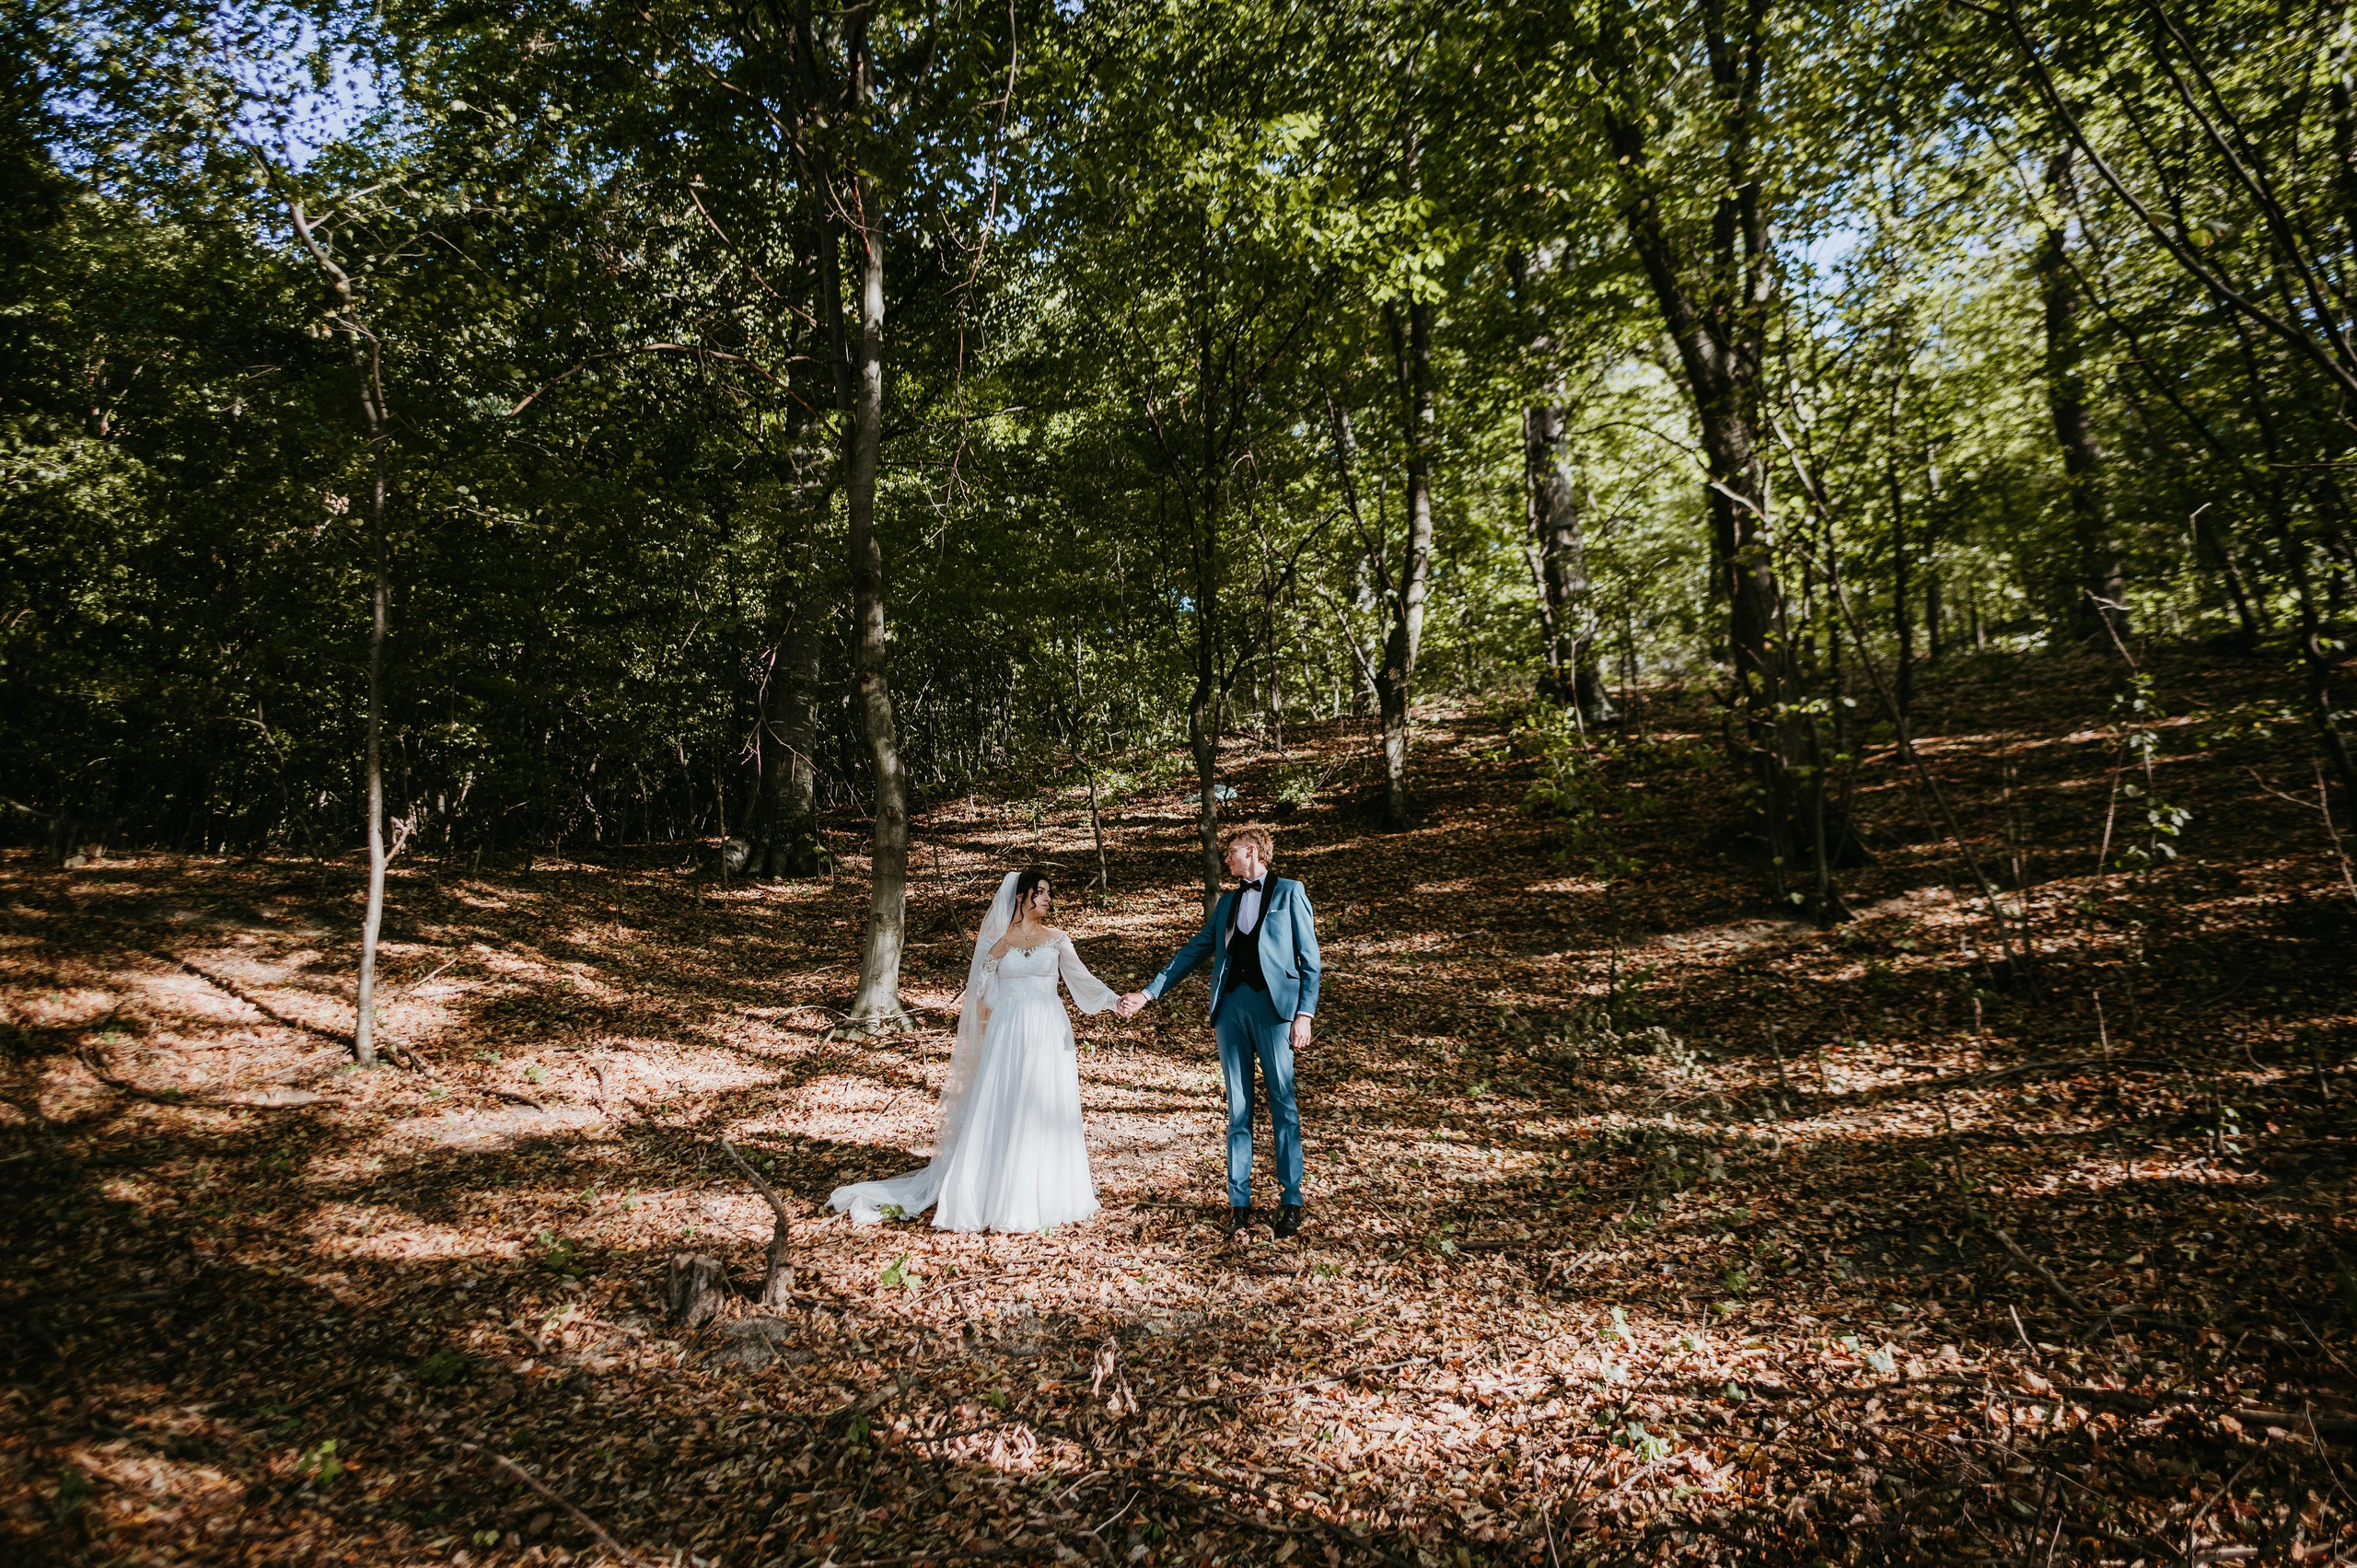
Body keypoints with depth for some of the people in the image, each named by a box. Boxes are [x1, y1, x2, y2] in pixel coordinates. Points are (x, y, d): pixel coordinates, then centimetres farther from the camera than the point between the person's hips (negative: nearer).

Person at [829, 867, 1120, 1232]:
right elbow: (980, 991, 0)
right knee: (1000, 1113, -1)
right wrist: (996, 953, -13)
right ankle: (998, 1196, 8)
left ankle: (1049, 1195, 14)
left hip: (1049, 1036, 1)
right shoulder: (996, 939, 5)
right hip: (1007, 1034, -1)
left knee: (1048, 1113, 2)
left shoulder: (1056, 939, 6)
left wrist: (1114, 1000, -19)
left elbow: (1082, 977, -4)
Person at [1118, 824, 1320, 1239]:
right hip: (1230, 1006, 5)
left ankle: (1292, 1202, 8)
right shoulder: (1227, 903, 20)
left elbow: (1309, 958, 1)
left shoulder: (1289, 892, 5)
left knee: (1282, 1105, -1)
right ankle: (1239, 1200, 13)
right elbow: (1194, 951, 19)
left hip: (1273, 1004, -5)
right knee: (1238, 1108, 7)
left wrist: (1304, 1013, -9)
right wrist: (1148, 993, 12)